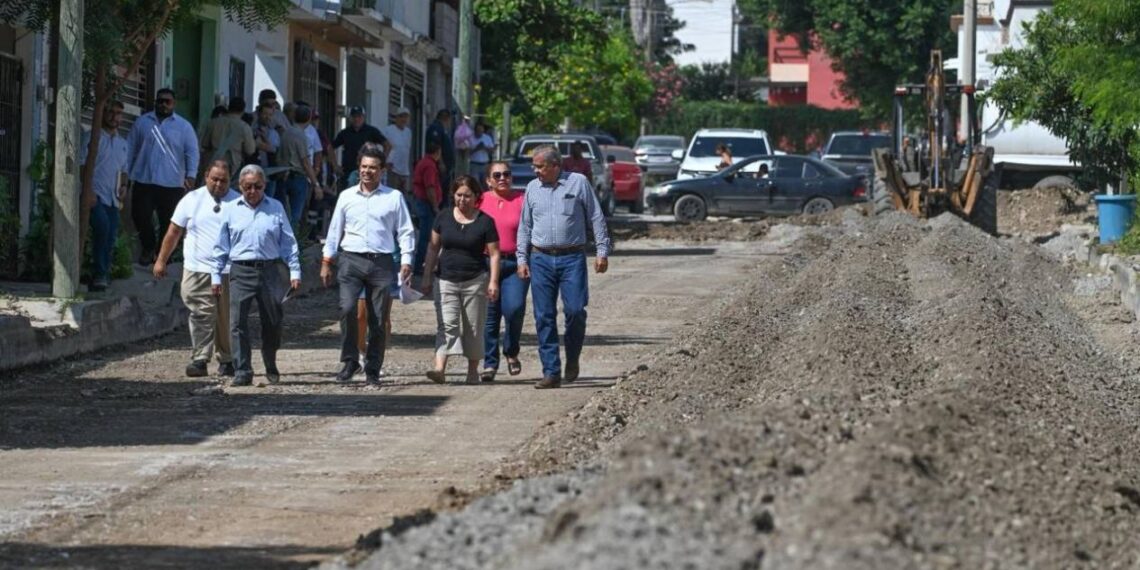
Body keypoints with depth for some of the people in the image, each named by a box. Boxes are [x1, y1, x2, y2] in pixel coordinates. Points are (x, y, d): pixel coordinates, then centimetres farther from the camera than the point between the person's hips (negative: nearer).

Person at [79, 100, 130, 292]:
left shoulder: (122, 143, 21)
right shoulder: (92, 137, 0)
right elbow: (82, 164, -8)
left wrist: (123, 186, 9)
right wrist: (88, 190, -18)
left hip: (113, 198, 7)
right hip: (95, 195, -7)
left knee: (111, 238, 0)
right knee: (102, 227, -26)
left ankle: (101, 277, 7)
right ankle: (100, 274, -19)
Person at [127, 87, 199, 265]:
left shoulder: (184, 126, 5)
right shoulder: (142, 122, 11)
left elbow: (192, 152, -1)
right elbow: (130, 149, 13)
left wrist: (191, 175, -15)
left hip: (172, 184, -2)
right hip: (143, 181, 2)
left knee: (169, 223, 0)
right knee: (140, 216, -2)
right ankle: (148, 247, 20)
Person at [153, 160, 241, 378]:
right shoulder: (192, 200, 8)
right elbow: (174, 232, 12)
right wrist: (161, 260, 11)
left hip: (229, 271, 0)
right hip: (198, 269, 0)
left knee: (226, 318, 6)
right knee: (201, 315, -8)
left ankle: (226, 360, 18)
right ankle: (200, 359, -10)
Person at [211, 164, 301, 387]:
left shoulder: (276, 209, 7)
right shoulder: (230, 211, 8)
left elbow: (288, 242, 9)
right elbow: (221, 246, 11)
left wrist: (295, 272, 3)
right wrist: (216, 276, 8)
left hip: (269, 270, 1)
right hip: (241, 271, 0)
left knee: (272, 322, 9)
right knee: (238, 323, -10)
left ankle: (271, 369, 26)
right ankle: (242, 372, -9)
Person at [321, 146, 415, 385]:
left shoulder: (394, 197, 7)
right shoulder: (347, 196, 12)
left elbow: (406, 231, 7)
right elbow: (334, 230, 16)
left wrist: (406, 260, -3)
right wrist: (326, 261, 12)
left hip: (381, 261, 0)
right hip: (351, 260, 0)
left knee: (378, 318, 1)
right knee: (347, 308, -19)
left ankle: (372, 369, 9)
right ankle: (349, 360, -8)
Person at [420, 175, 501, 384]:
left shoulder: (484, 222, -2)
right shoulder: (444, 218, 6)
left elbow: (494, 254, -1)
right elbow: (433, 248, 12)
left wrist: (493, 282, -10)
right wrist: (427, 277, 9)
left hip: (475, 281, -1)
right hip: (447, 281, 1)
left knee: (473, 328, 5)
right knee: (447, 325, -10)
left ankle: (473, 371, 15)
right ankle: (440, 368, -22)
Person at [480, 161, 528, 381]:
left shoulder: (521, 201, 5)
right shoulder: (481, 201, 7)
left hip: (515, 264, -1)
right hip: (487, 263, 1)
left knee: (514, 308, -16)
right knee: (489, 315, 3)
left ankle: (511, 352, 9)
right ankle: (490, 363, 11)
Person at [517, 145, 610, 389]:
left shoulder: (578, 183, 1)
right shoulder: (532, 188, 11)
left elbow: (597, 219, 3)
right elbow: (525, 226, 16)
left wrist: (602, 251, -2)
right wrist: (522, 259, 9)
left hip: (572, 258, -3)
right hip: (541, 259, 3)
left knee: (575, 310, -11)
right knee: (544, 317, -1)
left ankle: (572, 360, 13)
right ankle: (551, 372, 3)